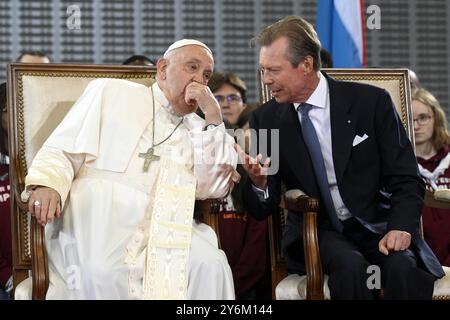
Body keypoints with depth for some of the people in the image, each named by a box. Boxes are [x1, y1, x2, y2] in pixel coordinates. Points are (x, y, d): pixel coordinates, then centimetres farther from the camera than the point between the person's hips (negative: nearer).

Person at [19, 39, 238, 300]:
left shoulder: (196, 129, 22)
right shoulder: (111, 93, 15)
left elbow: (212, 188, 6)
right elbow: (62, 149, 7)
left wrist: (214, 116, 1)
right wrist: (46, 183, -15)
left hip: (159, 228, 3)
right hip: (96, 219, -3)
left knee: (210, 265, -28)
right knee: (102, 276, -36)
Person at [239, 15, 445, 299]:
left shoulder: (371, 102, -4)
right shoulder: (266, 119, 2)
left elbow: (406, 180, -2)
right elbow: (263, 210, 3)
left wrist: (401, 228, -21)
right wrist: (258, 183, -21)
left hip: (376, 225, -1)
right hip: (316, 232, 1)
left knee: (404, 269, -33)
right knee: (350, 268, -32)